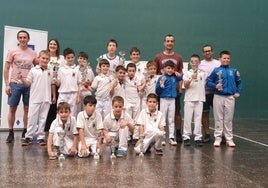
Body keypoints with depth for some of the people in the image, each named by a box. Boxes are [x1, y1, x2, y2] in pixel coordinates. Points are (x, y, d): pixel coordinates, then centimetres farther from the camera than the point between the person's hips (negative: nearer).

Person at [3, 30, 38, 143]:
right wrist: (7, 85, -6)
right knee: (12, 108, 3)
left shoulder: (33, 53, 7)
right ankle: (10, 133, 12)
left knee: (27, 108, 6)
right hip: (15, 84, -2)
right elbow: (6, 69, 0)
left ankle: (25, 132, 17)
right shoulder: (12, 52, 1)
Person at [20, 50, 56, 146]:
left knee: (43, 118, 7)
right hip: (35, 99, -2)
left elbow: (52, 85, 15)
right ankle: (28, 137, 7)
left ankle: (40, 137, 14)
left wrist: (54, 96, 12)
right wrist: (22, 79, -18)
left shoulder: (50, 72, 10)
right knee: (32, 118, 0)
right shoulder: (33, 70, 1)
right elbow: (28, 83, 0)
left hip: (46, 99, 3)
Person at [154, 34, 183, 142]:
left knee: (177, 112, 5)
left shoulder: (178, 58, 10)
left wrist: (180, 89, 3)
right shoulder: (158, 57, 6)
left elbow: (180, 74, 11)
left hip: (175, 89, 1)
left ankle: (178, 134, 12)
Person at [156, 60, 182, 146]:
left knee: (171, 119, 11)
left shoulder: (175, 77, 2)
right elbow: (157, 91, -8)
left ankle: (171, 137, 17)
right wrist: (160, 85, -26)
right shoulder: (161, 78, -8)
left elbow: (181, 78, 23)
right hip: (164, 100, -4)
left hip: (172, 100, 4)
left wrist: (178, 74, 2)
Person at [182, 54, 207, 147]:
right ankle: (186, 137, 6)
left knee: (198, 118, 2)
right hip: (189, 98, -1)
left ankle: (198, 137, 7)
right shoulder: (187, 73, 4)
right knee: (187, 118, -1)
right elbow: (185, 85, -6)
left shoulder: (203, 73, 9)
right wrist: (192, 78, -20)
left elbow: (205, 84, 15)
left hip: (199, 98, 1)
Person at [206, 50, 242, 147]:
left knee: (229, 119, 7)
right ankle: (218, 138, 13)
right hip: (218, 97, -2)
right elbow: (208, 81, -1)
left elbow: (239, 82, 15)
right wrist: (215, 86, -16)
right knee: (218, 118, 4)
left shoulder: (234, 71, 5)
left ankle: (229, 139, 15)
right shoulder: (216, 71, -2)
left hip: (230, 97, 2)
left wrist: (238, 92, 6)